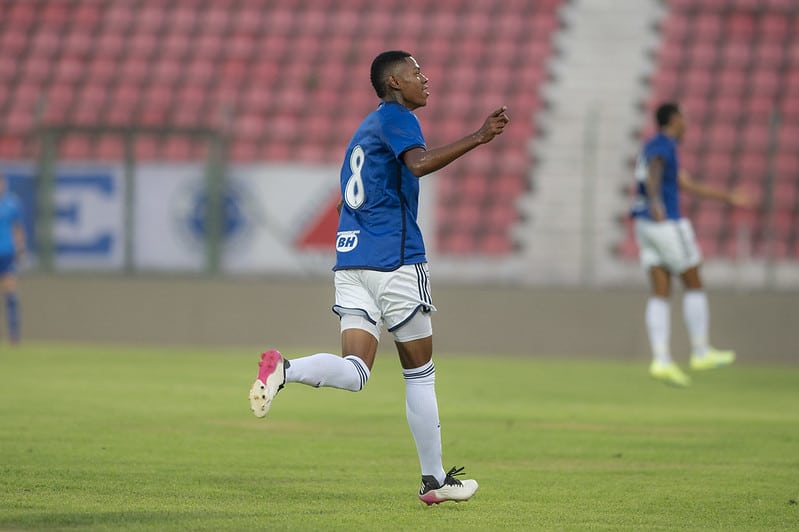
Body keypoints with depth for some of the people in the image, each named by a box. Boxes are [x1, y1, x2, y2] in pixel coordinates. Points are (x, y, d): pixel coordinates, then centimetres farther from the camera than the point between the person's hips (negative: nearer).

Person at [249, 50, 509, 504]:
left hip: (351, 260, 7)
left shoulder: (367, 127, 22)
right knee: (420, 373, 4)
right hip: (395, 261, -7)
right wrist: (478, 138, -29)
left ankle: (283, 369, -30)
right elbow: (420, 163, -26)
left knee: (355, 372, -4)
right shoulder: (396, 118, -6)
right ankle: (434, 480, 10)